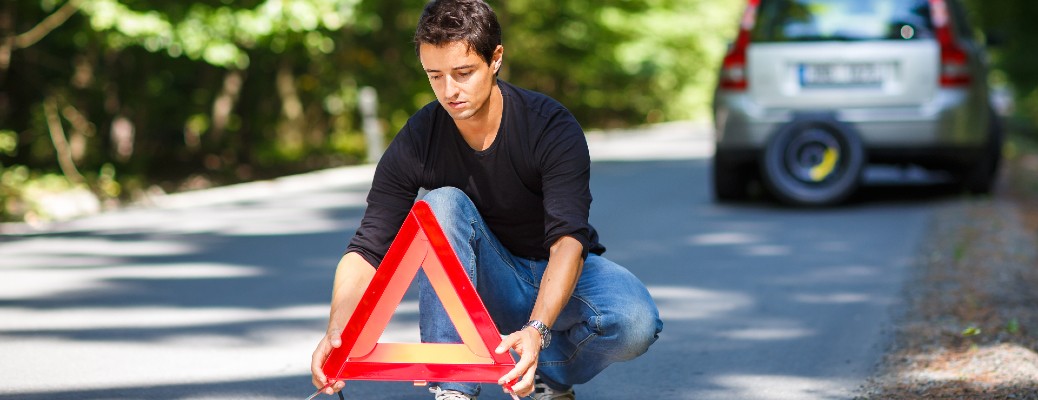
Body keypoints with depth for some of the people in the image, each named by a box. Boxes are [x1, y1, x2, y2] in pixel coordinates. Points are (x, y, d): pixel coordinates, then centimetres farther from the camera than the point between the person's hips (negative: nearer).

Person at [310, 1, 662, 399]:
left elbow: (568, 239, -33)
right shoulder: (417, 142, -16)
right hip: (489, 283, 1)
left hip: (562, 275, -1)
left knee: (635, 322, -34)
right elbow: (368, 248, -19)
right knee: (443, 205, -29)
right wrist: (337, 329, -39)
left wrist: (536, 330, -51)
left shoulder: (551, 127, -23)